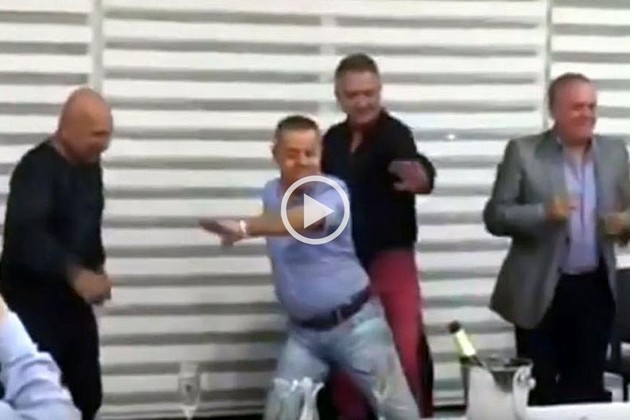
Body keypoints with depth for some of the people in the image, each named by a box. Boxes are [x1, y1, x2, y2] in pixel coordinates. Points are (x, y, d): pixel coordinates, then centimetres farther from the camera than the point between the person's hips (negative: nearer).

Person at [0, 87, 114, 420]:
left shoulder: (89, 165, 8)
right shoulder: (37, 168, -18)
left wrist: (97, 267, 7)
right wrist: (75, 273, -42)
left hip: (74, 303, 8)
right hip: (32, 306, -8)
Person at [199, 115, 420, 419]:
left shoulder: (332, 192, -19)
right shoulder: (271, 193, 3)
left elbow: (306, 220, -42)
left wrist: (245, 228, -57)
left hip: (355, 323, -5)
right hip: (304, 331, 5)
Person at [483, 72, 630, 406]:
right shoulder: (523, 152, -5)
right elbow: (494, 217, -7)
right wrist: (544, 212, -23)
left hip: (595, 290, 3)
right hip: (540, 292, -3)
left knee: (587, 388, 11)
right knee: (539, 392, 5)